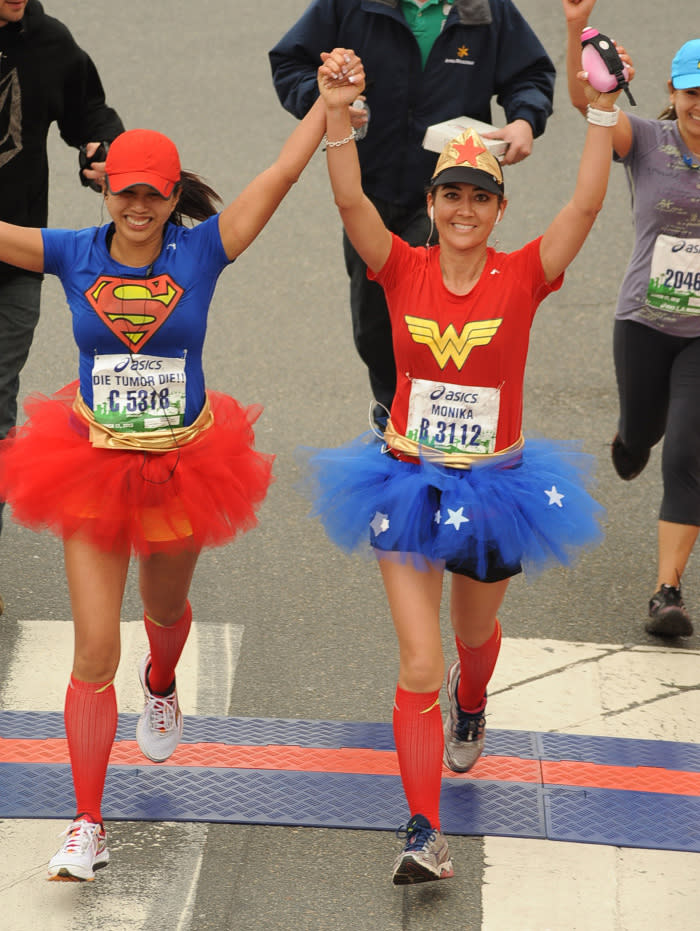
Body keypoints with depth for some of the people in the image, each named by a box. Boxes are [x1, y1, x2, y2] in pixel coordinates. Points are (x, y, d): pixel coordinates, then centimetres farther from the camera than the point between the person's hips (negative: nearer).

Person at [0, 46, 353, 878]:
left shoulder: (201, 250, -9)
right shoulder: (73, 255, -8)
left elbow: (282, 173, -11)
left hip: (182, 465, 1)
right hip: (93, 467, -1)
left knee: (165, 610, 27)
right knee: (94, 654, -5)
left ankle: (161, 687, 65)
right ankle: (87, 827, 2)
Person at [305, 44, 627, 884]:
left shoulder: (521, 277, -10)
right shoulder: (404, 271, -9)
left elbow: (586, 205, -21)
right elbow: (351, 203, -23)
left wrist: (602, 112, -30)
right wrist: (336, 120, -38)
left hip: (494, 486, 1)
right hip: (410, 483, -1)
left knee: (475, 634, 26)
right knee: (418, 667, -7)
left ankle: (469, 706, 62)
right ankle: (424, 834, -7)